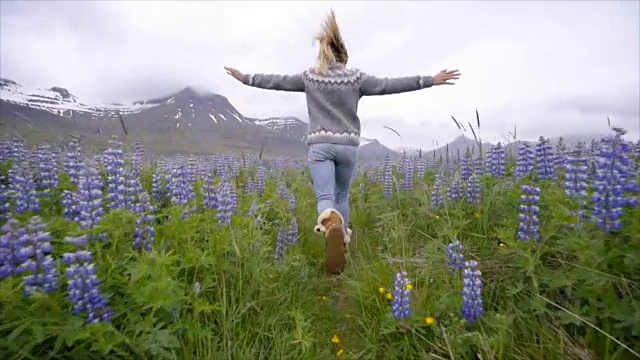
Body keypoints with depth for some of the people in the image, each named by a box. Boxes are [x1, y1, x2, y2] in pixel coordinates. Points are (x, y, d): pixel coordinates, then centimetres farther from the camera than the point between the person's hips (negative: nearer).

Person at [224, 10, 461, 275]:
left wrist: (245, 78, 29)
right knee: (342, 196, 17)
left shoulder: (310, 77, 7)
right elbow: (390, 85, 1)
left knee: (325, 197, -9)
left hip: (320, 145, -1)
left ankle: (331, 223, -43)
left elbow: (277, 81, 14)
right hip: (348, 146, 1)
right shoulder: (356, 78, 3)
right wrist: (430, 80, 6)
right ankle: (340, 243, 27)